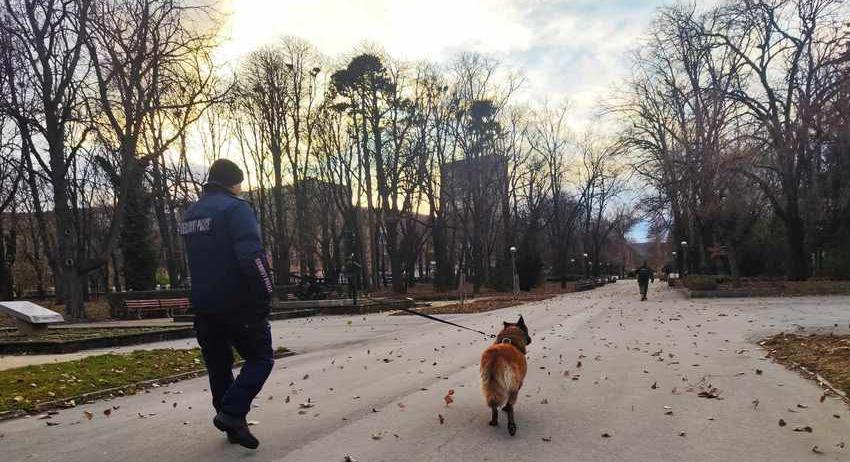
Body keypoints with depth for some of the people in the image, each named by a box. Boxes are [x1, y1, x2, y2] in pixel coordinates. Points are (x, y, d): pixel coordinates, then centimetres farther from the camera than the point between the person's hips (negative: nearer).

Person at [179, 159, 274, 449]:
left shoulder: (189, 215, 15)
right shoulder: (235, 208, -12)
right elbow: (252, 256, -23)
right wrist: (266, 294, -18)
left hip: (203, 305, 8)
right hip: (238, 303, -7)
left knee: (218, 365, 14)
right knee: (260, 358, 5)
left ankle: (233, 425, 21)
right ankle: (232, 413, -9)